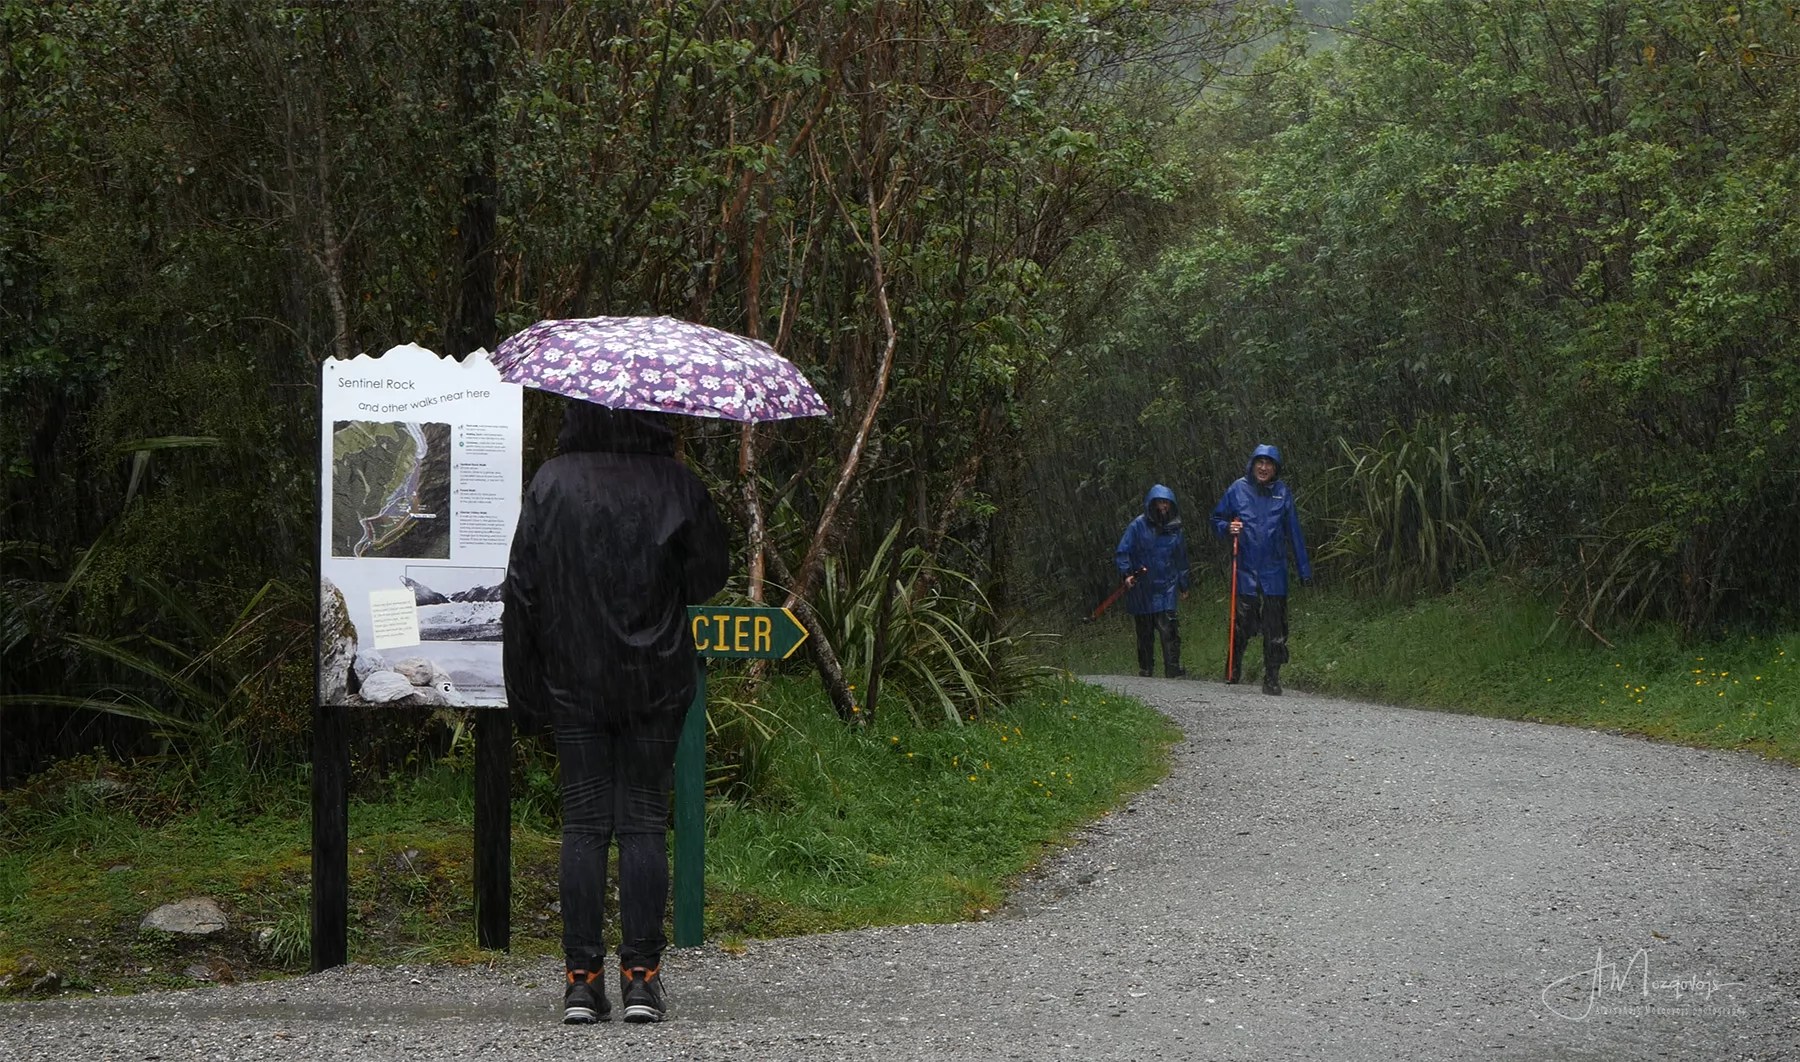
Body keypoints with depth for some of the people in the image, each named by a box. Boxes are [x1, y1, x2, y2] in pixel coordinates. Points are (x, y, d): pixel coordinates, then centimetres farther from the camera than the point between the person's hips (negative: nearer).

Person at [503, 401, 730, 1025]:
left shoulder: (550, 484, -3)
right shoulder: (674, 484, -6)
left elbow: (522, 587, -2)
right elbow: (709, 578, -1)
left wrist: (525, 690, 6)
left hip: (574, 681, 1)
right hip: (656, 681, 0)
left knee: (583, 822, 4)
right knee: (644, 820, 5)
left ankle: (582, 980, 2)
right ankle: (642, 975, 1)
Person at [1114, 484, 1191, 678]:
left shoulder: (1175, 528, 8)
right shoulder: (1138, 525, -4)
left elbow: (1181, 559, 20)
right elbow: (1121, 552, -2)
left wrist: (1183, 584, 23)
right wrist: (1127, 573, -15)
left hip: (1166, 587, 1)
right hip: (1142, 588, -1)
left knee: (1168, 629, -12)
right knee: (1145, 633, 7)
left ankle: (1173, 670, -11)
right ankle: (1146, 671, 17)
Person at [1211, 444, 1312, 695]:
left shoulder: (1282, 493, 4)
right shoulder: (1238, 490, 2)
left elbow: (1294, 534, 6)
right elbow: (1217, 519, 14)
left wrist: (1305, 570, 3)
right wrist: (1228, 528, -9)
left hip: (1274, 573, 1)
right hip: (1246, 571, 0)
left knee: (1275, 629, 0)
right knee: (1242, 625, 0)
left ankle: (1272, 679, 7)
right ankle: (1233, 671, 19)